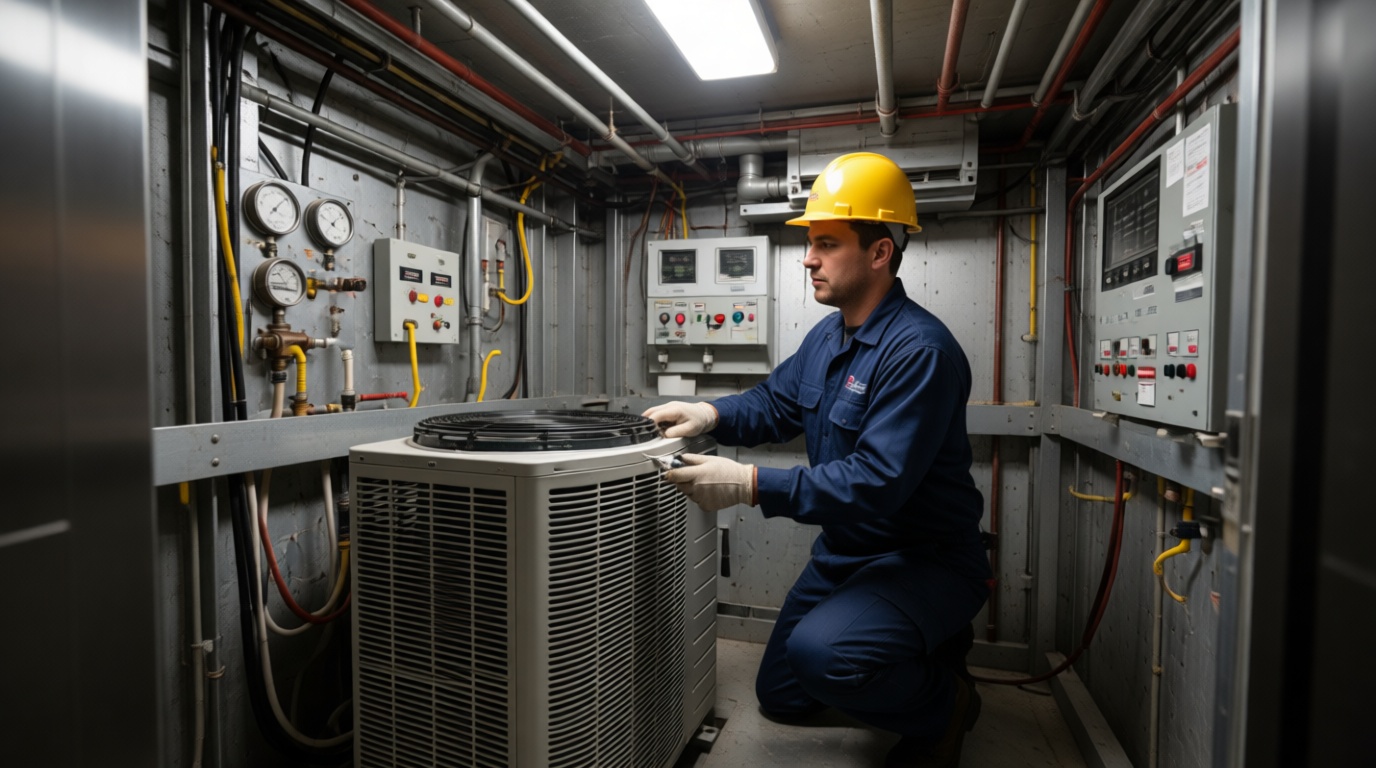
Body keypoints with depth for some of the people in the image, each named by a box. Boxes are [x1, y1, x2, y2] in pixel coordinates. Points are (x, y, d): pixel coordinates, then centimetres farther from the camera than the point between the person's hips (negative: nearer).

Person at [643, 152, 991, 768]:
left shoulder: (919, 350, -27)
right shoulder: (828, 334, 2)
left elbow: (877, 484, -33)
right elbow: (775, 403, 9)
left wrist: (753, 485, -35)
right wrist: (711, 414, -11)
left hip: (924, 559, -8)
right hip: (845, 551, 9)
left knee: (820, 653, -36)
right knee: (780, 698, 18)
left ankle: (945, 706, -1)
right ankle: (926, 648, 32)